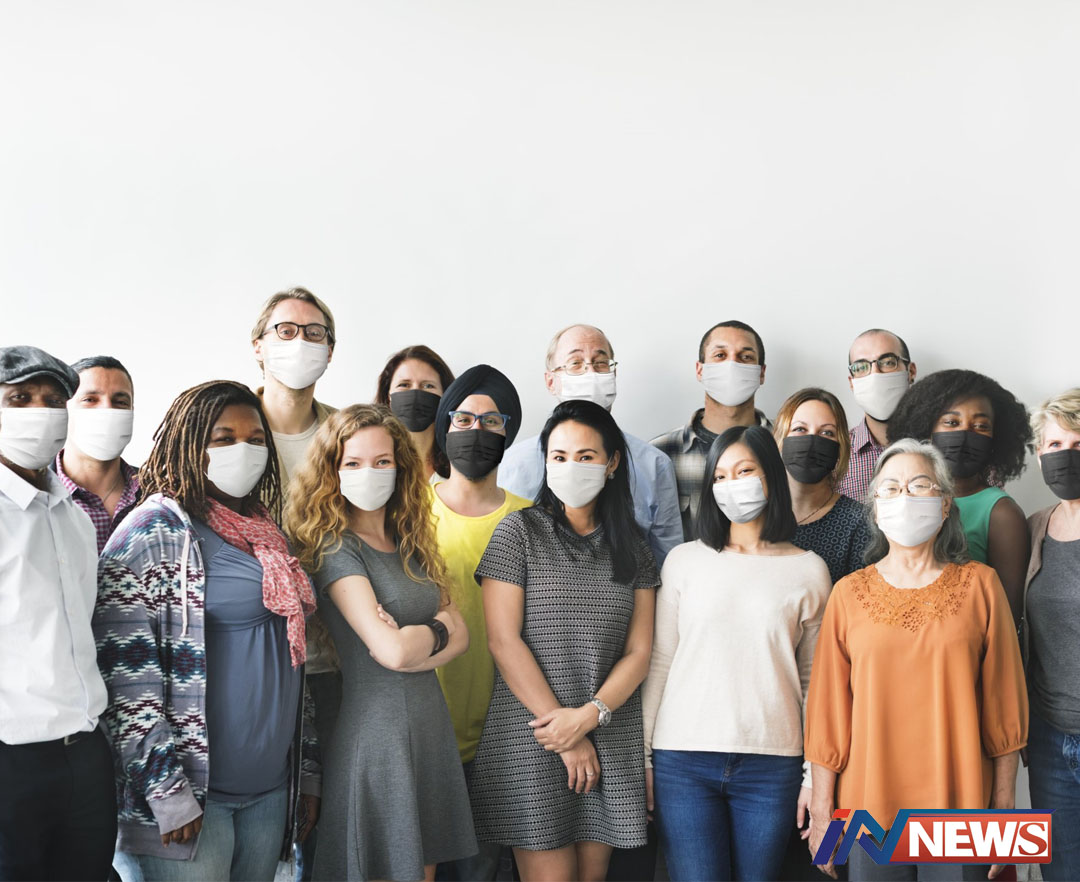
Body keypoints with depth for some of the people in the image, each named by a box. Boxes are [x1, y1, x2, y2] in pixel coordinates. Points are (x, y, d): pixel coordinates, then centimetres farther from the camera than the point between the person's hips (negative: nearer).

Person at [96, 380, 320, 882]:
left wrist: (308, 769, 16)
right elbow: (122, 672, -16)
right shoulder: (155, 530, -9)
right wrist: (167, 793, -18)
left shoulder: (266, 536, 13)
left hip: (271, 789, 7)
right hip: (191, 797, -7)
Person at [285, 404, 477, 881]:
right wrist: (437, 629, -2)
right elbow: (393, 651, -21)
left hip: (432, 728, 7)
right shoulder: (336, 550, -12)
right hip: (377, 730, -7)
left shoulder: (411, 545, 10)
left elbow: (460, 636, 4)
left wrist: (410, 646, -14)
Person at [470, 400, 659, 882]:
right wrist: (567, 736, -9)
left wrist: (590, 715, -12)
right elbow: (503, 641, -7)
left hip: (611, 744, 4)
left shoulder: (633, 547, 11)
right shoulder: (519, 531, 0)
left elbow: (639, 652, 5)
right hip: (532, 741, -3)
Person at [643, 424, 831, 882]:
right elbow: (658, 663, 6)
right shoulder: (684, 560, 6)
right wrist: (640, 757, 4)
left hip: (771, 766, 0)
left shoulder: (809, 570, 6)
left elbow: (815, 680, 8)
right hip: (683, 760, 0)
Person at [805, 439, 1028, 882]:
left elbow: (1004, 707, 3)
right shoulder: (849, 594, 1)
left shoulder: (980, 585, 1)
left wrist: (1005, 808, 2)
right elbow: (827, 711, 3)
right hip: (869, 807, 0)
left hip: (960, 804, 0)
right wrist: (821, 810, 2)